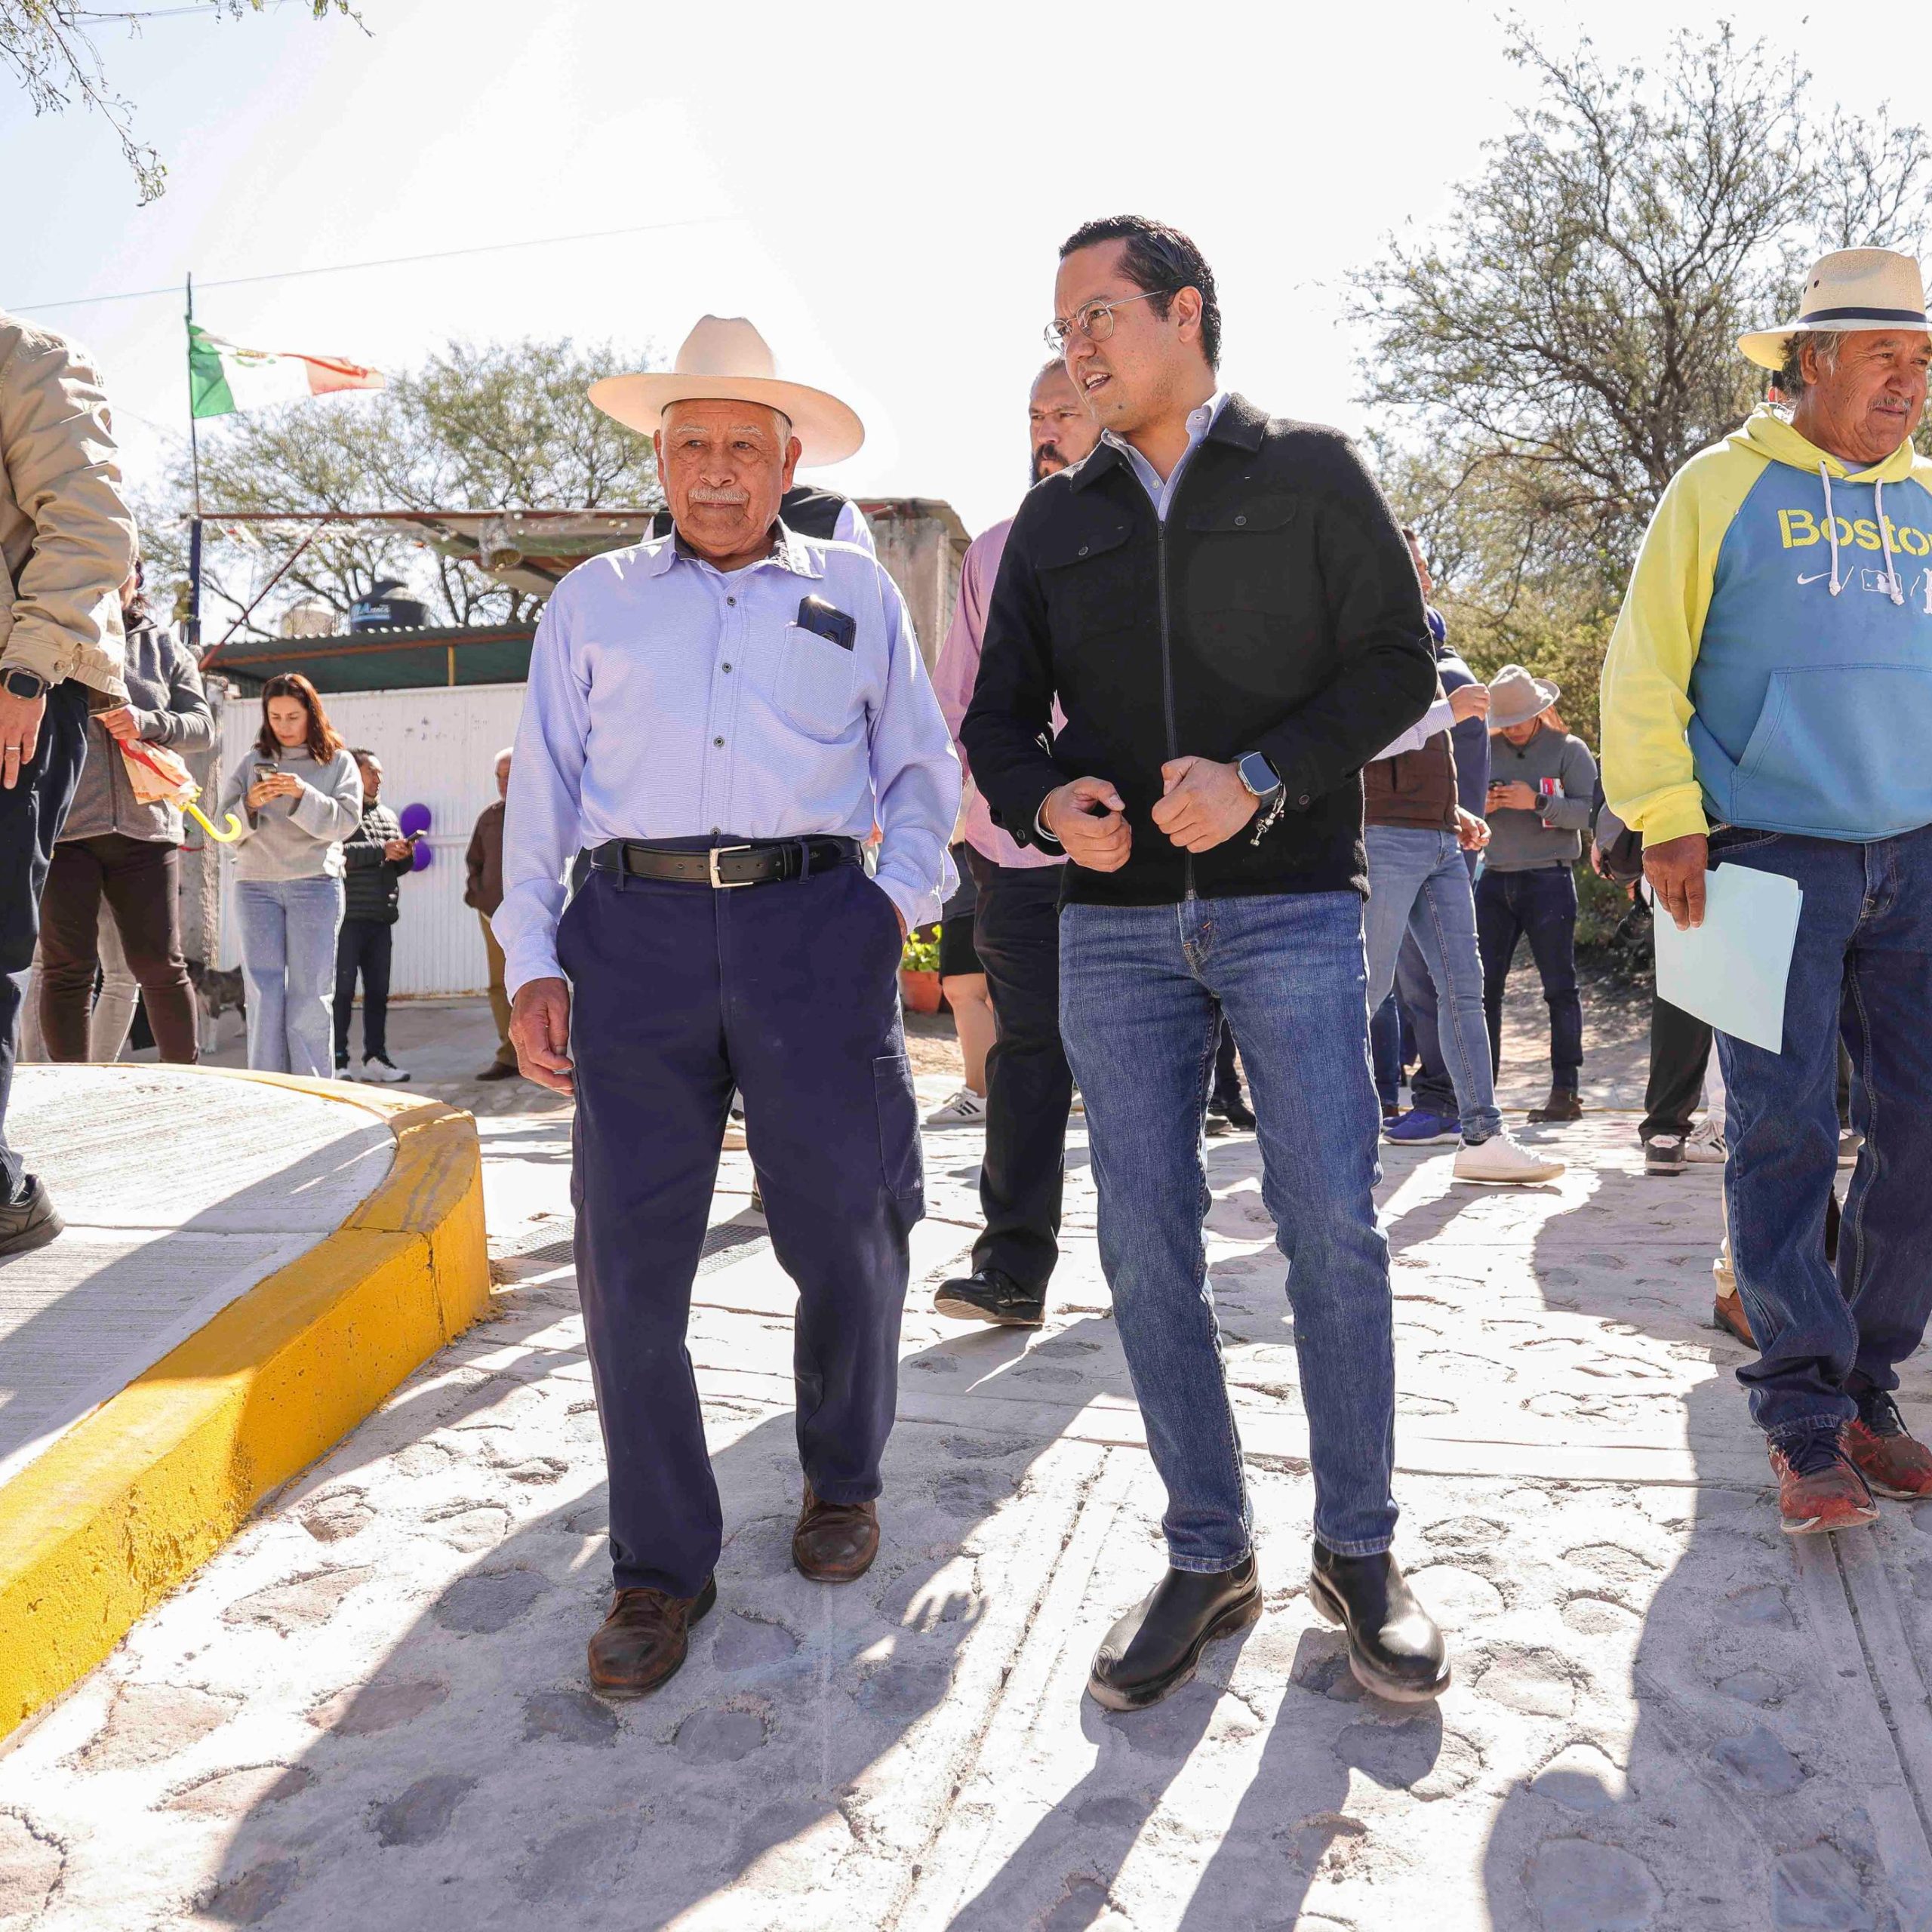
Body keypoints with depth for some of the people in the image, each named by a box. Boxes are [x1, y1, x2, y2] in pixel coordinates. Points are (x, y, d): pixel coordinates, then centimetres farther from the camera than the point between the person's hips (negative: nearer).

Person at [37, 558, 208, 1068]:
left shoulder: (163, 646, 15)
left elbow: (203, 726, 9)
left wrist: (148, 723, -9)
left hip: (145, 828, 1)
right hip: (63, 828, -1)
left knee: (160, 964, 0)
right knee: (68, 966, -1)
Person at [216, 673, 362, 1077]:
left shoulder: (338, 761, 7)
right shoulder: (252, 761, 12)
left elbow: (346, 821, -5)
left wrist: (303, 796, -19)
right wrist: (249, 806, -11)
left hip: (315, 885, -2)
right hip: (256, 885, 2)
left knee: (308, 994, -2)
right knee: (264, 993, -3)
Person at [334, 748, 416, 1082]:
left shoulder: (389, 816, 21)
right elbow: (335, 852, -18)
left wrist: (405, 856, 2)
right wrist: (381, 850, -18)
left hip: (381, 919, 7)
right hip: (348, 917, -7)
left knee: (378, 991, 9)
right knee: (342, 990, -4)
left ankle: (375, 1058, 15)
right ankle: (338, 1061, 0)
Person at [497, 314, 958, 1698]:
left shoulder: (855, 590, 17)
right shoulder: (593, 601, 18)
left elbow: (921, 767, 17)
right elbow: (543, 787, 14)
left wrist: (900, 900, 1)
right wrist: (531, 960, 4)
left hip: (813, 924, 0)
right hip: (634, 929, 1)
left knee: (847, 1233, 3)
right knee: (629, 1256, -2)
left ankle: (843, 1481, 29)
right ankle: (663, 1566, 11)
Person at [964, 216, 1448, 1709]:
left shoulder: (1311, 473, 7)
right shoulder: (1057, 520, 16)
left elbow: (1398, 662, 1)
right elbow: (1000, 715, 15)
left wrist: (1265, 778, -15)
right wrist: (1047, 801, -8)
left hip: (1293, 910, -3)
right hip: (1117, 925, 3)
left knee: (1333, 1229, -4)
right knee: (1146, 1246, 2)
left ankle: (1359, 1552, 14)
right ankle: (1208, 1557, 16)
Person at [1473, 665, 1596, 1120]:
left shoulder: (1569, 750, 2)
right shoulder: (1486, 751, 13)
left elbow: (1590, 811, -9)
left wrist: (1538, 802, -20)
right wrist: (1482, 807, -7)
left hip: (1548, 881, -4)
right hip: (1494, 880, 4)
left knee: (1559, 986, -1)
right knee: (1483, 984, 2)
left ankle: (1566, 1091, 2)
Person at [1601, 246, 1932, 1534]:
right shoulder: (1725, 486, 2)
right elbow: (1645, 668, -3)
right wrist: (1668, 824, -11)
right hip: (1773, 856, -5)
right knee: (1785, 1129, -7)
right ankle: (1806, 1421, 1)